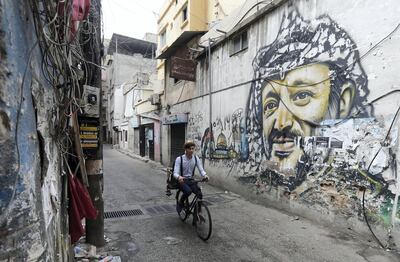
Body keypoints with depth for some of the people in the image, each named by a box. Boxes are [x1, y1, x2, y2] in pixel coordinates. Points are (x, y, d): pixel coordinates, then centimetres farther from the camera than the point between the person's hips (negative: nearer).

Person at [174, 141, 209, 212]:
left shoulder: (196, 158, -2)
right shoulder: (179, 159, -13)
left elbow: (201, 169, -5)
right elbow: (175, 173, -20)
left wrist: (205, 175, -29)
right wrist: (179, 177, -44)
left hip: (191, 180, 3)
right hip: (182, 180, -3)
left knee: (200, 194, -20)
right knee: (188, 191, -33)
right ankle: (180, 204, -3)